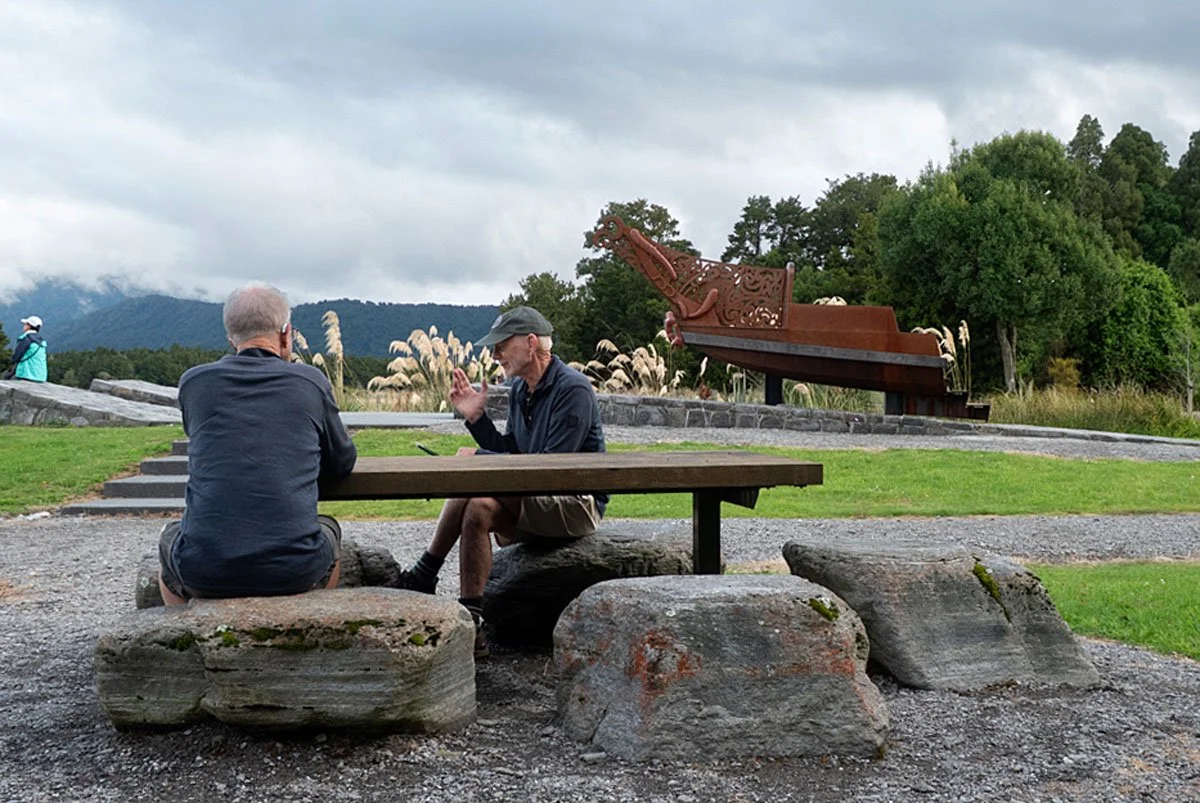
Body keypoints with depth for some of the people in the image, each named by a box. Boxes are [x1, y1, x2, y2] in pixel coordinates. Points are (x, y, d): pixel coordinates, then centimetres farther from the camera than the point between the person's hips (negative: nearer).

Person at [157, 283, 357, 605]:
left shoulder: (194, 382, 6)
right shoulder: (311, 382, 4)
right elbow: (342, 462, 18)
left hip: (204, 572, 1)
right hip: (293, 571, 0)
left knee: (171, 538, 35)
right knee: (328, 532, 34)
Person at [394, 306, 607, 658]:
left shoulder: (573, 388, -14)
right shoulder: (519, 389, 13)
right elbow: (510, 452, 13)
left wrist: (480, 458, -18)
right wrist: (476, 418, -1)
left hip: (577, 504, -8)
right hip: (537, 503, 8)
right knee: (479, 510, -21)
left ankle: (423, 576, -12)